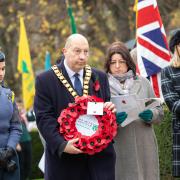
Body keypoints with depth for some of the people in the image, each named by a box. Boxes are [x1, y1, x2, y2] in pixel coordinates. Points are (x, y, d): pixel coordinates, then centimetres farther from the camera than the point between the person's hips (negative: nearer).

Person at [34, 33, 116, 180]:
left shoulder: (100, 77, 12)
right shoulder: (45, 80, -1)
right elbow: (44, 118, -7)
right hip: (64, 157, -3)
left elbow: (108, 107, 19)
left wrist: (111, 109, -7)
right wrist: (62, 145, -21)